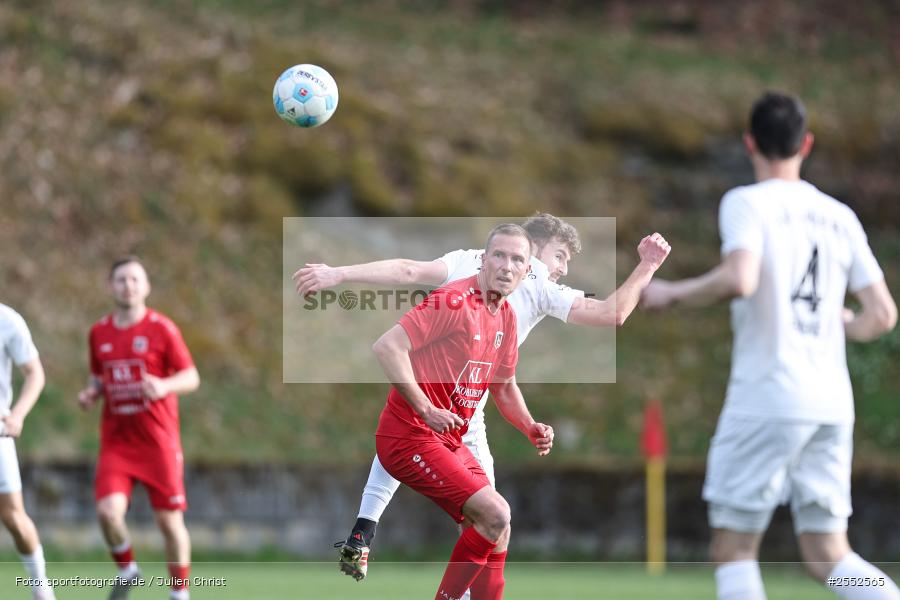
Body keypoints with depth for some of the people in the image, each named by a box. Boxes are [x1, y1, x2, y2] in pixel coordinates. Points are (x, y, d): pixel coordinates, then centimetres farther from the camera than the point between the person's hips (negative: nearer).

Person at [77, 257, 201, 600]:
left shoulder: (162, 329, -4)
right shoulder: (99, 333, 8)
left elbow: (191, 378, -4)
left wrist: (164, 386, -24)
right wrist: (91, 394, -1)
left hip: (159, 442, -2)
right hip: (115, 441, 2)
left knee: (169, 520, 0)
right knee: (108, 511, -16)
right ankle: (127, 570, 11)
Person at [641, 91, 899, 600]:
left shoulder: (747, 203, -4)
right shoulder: (840, 216, 13)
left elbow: (738, 280, -22)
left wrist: (672, 292, -6)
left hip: (767, 400, -5)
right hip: (832, 403, 5)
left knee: (733, 549, 4)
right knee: (829, 557, 7)